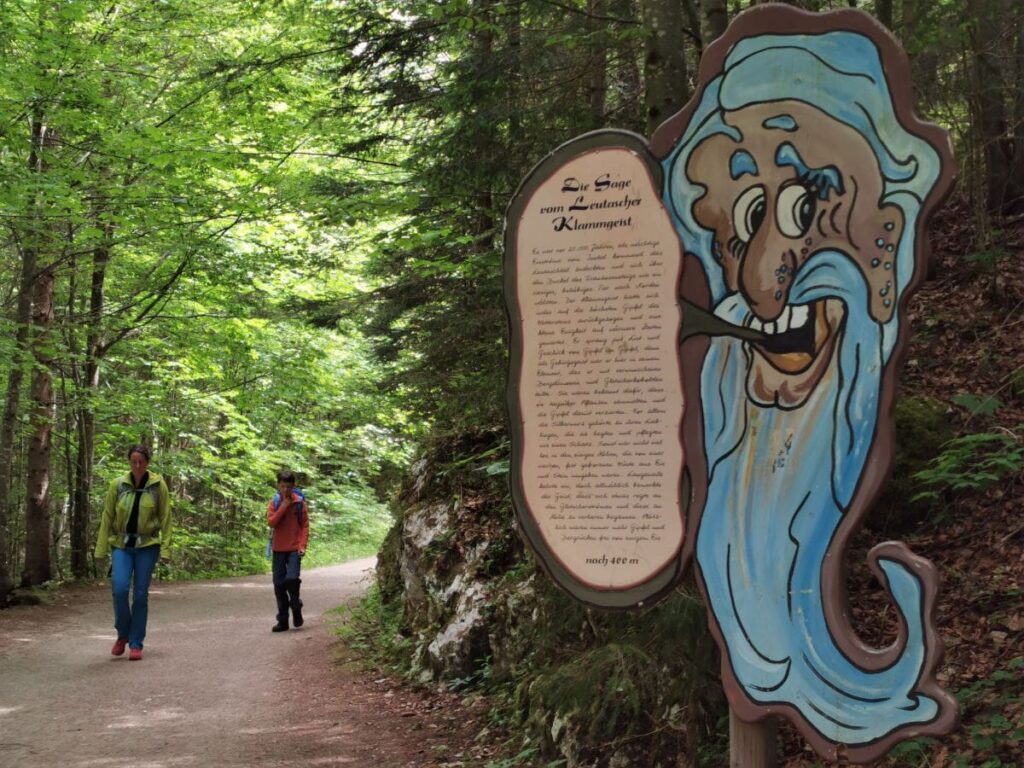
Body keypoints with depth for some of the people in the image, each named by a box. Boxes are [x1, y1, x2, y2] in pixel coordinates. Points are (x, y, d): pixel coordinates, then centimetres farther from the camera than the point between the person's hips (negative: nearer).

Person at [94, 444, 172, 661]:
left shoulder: (158, 485, -3)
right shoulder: (117, 485, 0)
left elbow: (165, 518, 0)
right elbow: (107, 517, 3)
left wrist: (165, 548, -6)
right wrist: (101, 549, 1)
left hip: (147, 545, -1)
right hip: (121, 544, 1)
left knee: (141, 594, 0)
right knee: (119, 588, -15)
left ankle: (136, 644, 11)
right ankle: (123, 633, 10)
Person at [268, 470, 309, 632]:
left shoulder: (299, 502, 1)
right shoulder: (274, 503, 6)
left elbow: (305, 525, 1)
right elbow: (271, 522, -7)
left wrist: (303, 545, -10)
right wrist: (283, 507, -14)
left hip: (294, 548, -2)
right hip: (278, 549, 2)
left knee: (292, 578, -19)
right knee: (279, 584, 2)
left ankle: (296, 609, 7)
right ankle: (282, 620, 9)